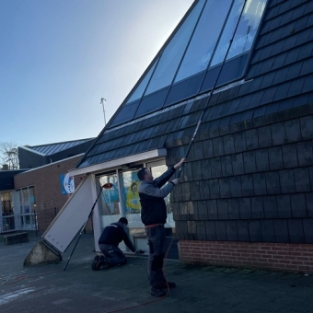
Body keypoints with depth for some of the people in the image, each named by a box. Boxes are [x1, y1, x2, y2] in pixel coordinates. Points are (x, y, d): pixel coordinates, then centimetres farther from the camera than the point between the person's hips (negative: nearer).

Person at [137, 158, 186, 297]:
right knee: (154, 255, -10)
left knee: (160, 254, 13)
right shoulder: (145, 187, -13)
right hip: (153, 226, -10)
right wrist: (173, 183, -7)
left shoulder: (152, 184, 15)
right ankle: (155, 287, -9)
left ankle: (160, 281, 21)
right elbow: (162, 193, -22)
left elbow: (163, 177, 22)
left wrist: (176, 166, 23)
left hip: (158, 225, 10)